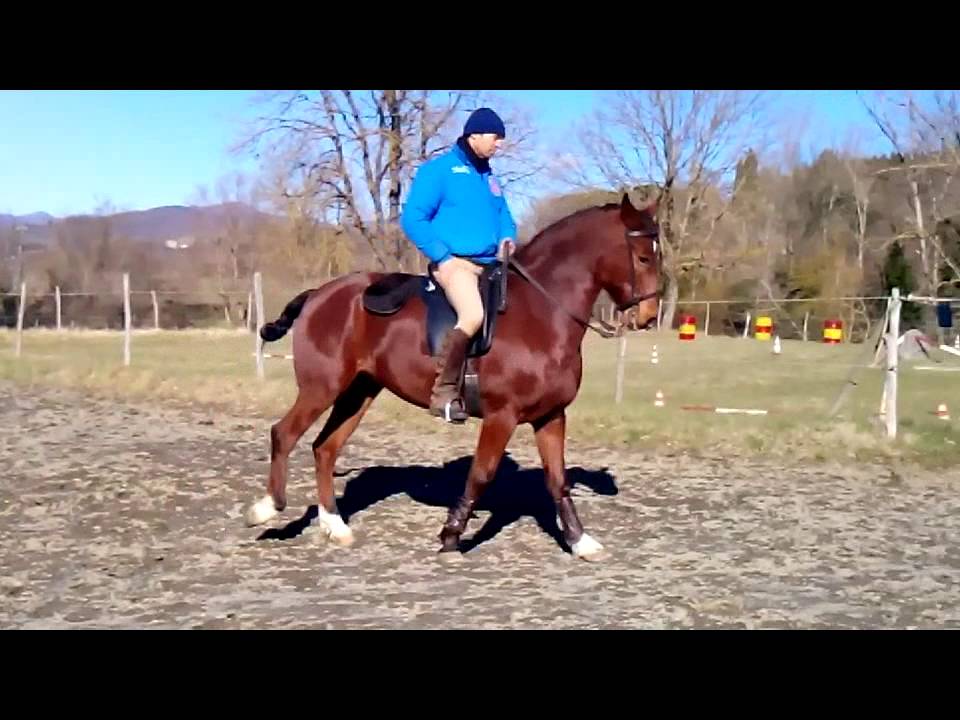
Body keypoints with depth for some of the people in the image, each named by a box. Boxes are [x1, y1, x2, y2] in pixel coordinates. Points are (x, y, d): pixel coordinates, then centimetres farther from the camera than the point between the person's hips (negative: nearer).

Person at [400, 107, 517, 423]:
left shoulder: (489, 177, 20)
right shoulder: (439, 169, -1)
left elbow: (505, 218, 28)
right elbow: (412, 219, -6)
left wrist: (507, 237, 3)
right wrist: (444, 256, -15)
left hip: (490, 265, 9)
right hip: (454, 263, -8)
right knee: (473, 316, -34)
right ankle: (444, 391, -23)